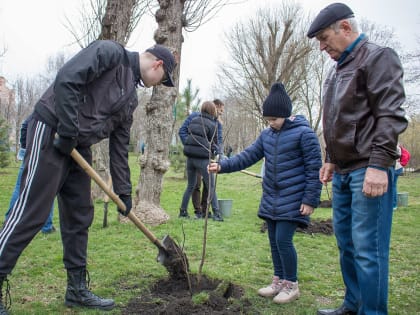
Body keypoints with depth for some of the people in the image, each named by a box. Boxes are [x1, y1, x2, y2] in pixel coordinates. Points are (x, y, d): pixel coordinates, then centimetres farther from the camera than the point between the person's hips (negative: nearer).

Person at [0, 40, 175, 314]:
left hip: (78, 146, 9)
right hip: (51, 133, -9)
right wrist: (68, 131, -21)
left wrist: (123, 190, 14)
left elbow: (119, 146, 17)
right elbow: (67, 79, -21)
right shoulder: (110, 52, -7)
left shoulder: (131, 98, 16)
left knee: (80, 216, 9)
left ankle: (77, 289, 19)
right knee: (32, 212, -9)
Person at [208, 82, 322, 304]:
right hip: (271, 198, 7)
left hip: (292, 200, -7)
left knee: (283, 240, -8)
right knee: (274, 240, 11)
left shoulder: (304, 133, -11)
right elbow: (248, 156, 7)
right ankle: (279, 280, 27)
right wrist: (223, 166, -6)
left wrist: (310, 200, -14)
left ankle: (291, 285, 11)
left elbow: (314, 168, -11)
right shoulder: (267, 135, 9)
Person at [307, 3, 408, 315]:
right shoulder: (337, 69, 20)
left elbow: (390, 116, -15)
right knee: (346, 241, 13)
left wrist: (378, 165, -21)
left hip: (368, 170, -9)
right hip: (343, 171, 9)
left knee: (368, 247, -6)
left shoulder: (378, 57, -5)